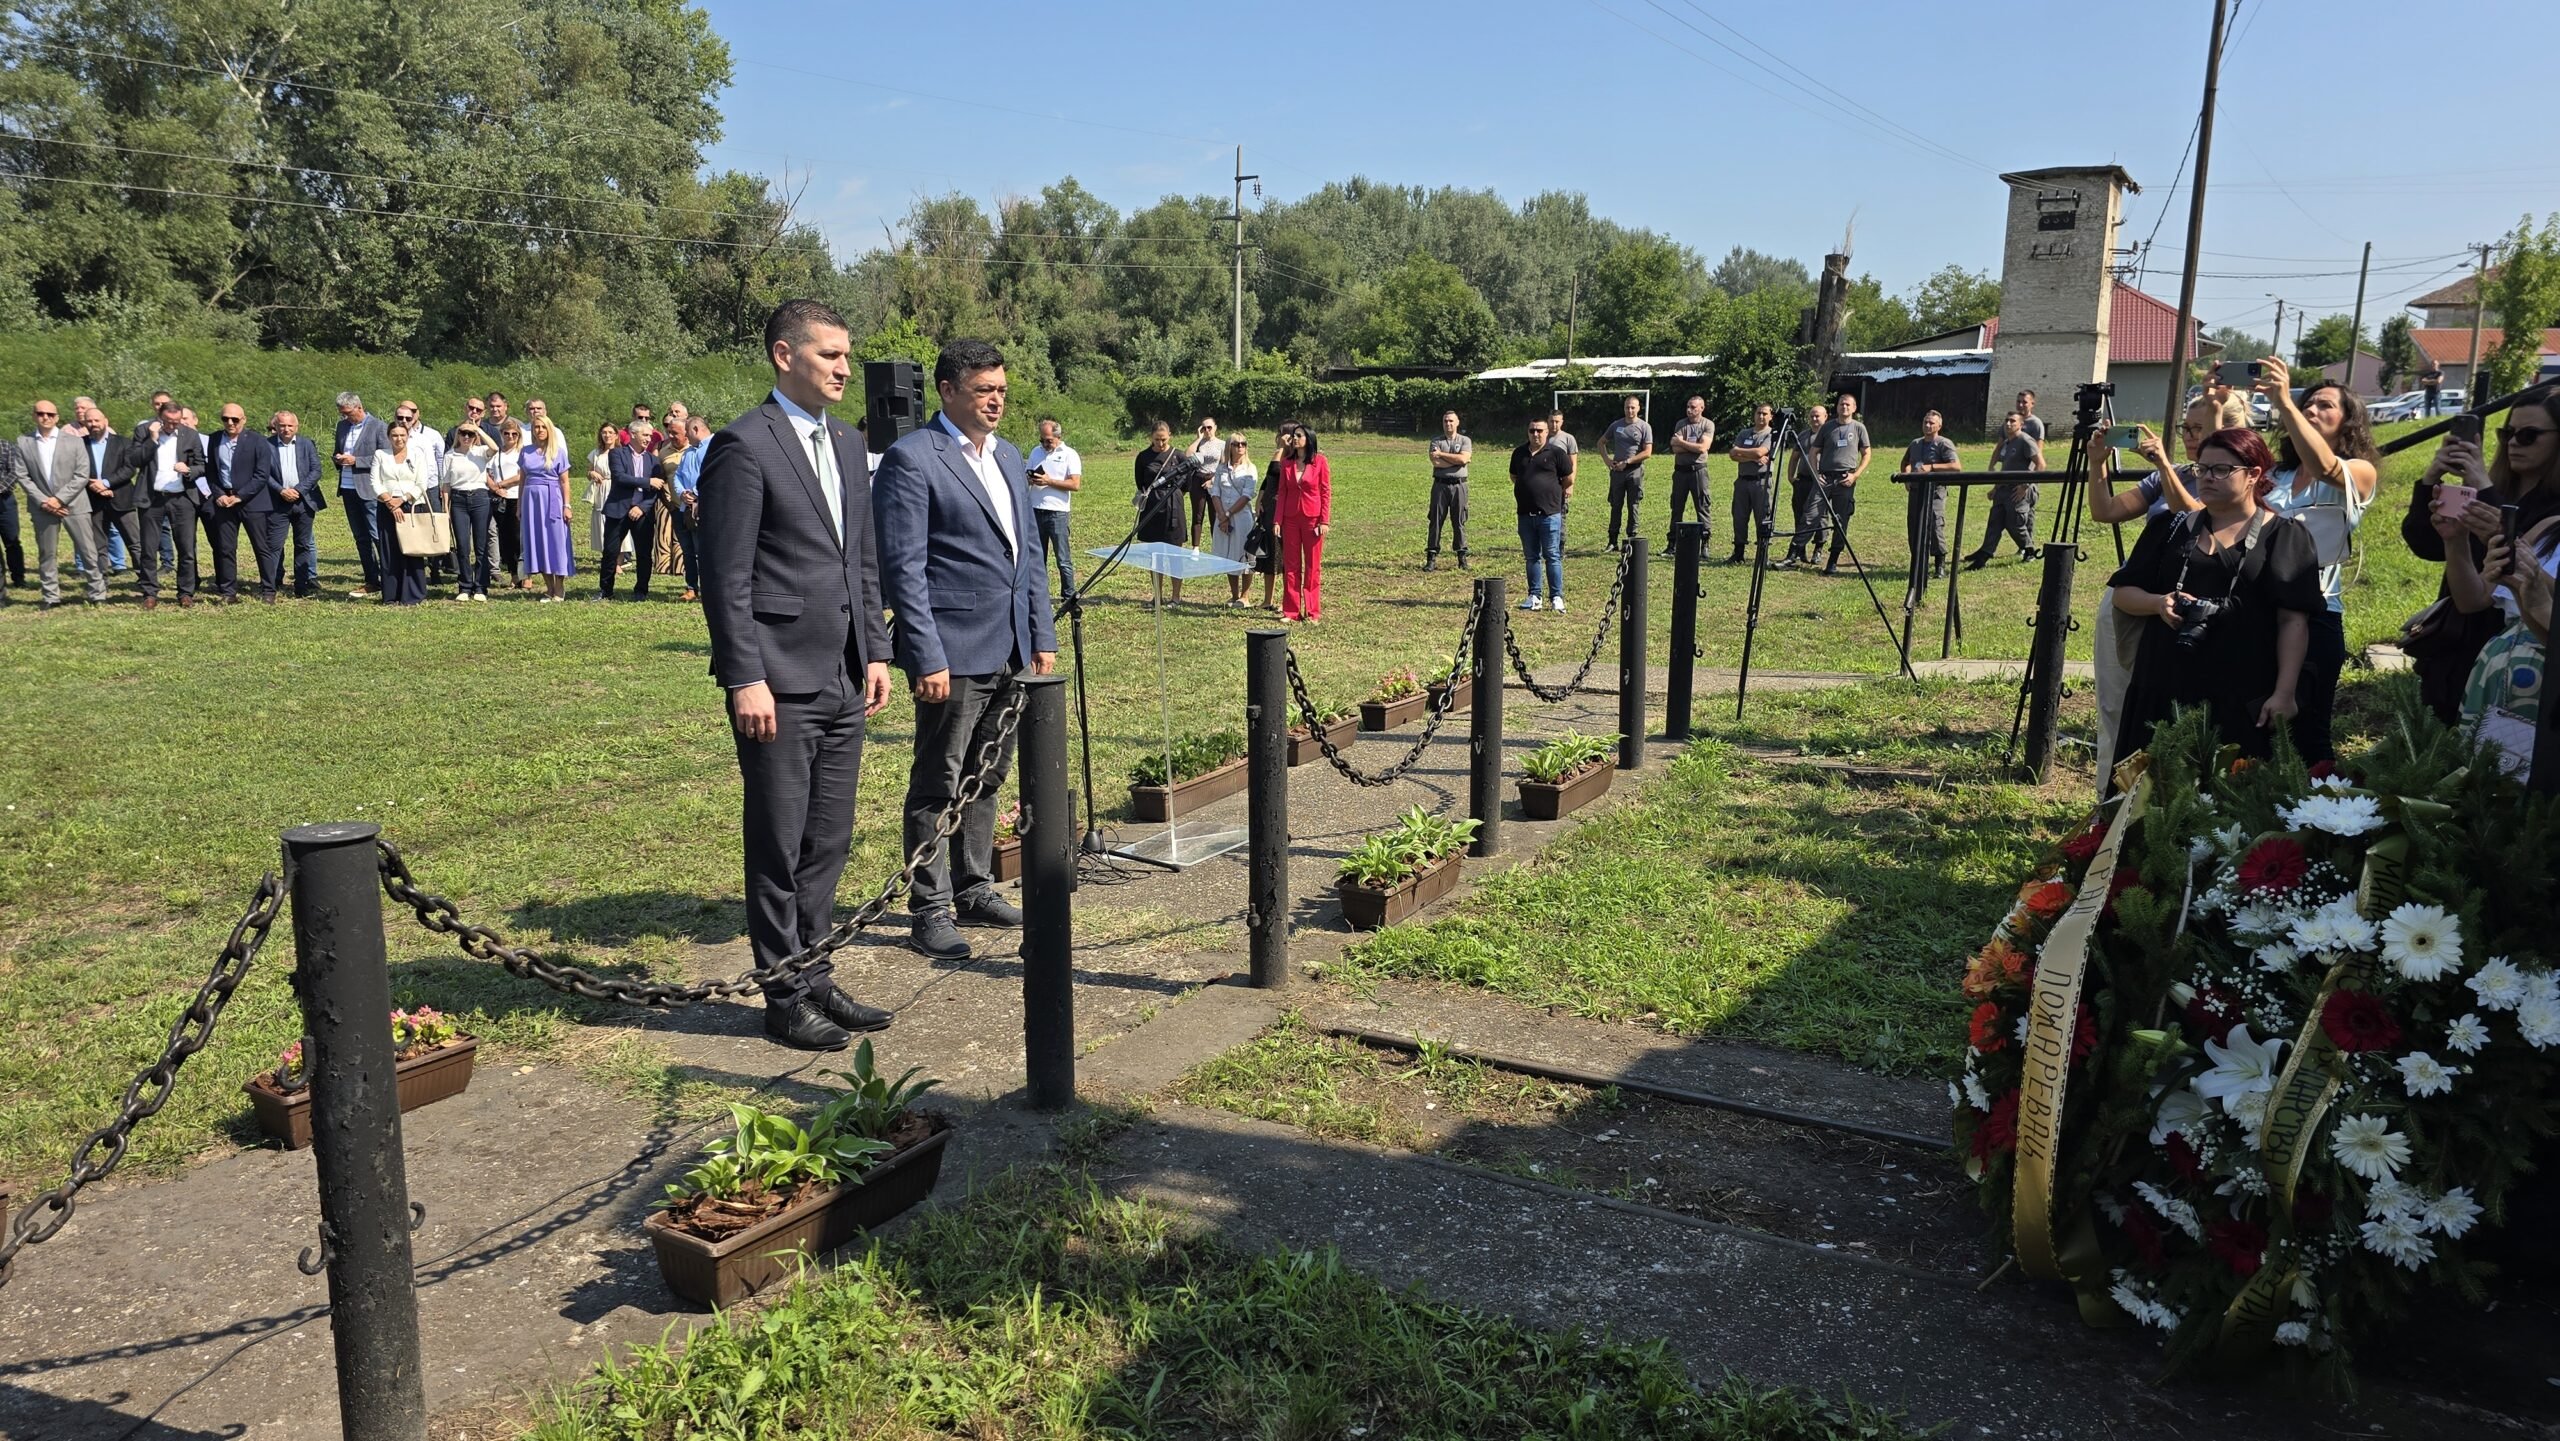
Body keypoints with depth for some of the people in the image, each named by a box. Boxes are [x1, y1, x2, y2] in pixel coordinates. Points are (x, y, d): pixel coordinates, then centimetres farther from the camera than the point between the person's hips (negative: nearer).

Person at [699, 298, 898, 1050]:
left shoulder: (848, 445, 14)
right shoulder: (744, 445, -9)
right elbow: (726, 575, -13)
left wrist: (875, 652, 12)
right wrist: (745, 678, -17)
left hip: (844, 679, 7)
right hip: (780, 681, -7)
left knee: (828, 842, 14)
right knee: (779, 846, 3)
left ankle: (816, 978, 27)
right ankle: (786, 997, 15)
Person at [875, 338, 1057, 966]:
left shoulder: (1008, 457, 16)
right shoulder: (911, 458, -9)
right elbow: (904, 568, -13)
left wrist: (1043, 637, 12)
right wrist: (927, 657, -18)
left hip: (1011, 652, 8)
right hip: (953, 653, -7)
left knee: (986, 778, 16)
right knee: (938, 785, 2)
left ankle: (974, 890, 29)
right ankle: (931, 911, 12)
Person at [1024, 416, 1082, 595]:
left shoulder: (1069, 454, -3)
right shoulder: (1036, 451, 14)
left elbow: (1075, 484, -11)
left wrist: (1049, 481, -16)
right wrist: (1028, 479, -5)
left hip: (1057, 512, -5)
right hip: (1035, 511, 5)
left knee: (1063, 559, -1)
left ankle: (1069, 596, 4)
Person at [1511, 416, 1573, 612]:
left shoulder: (1556, 453, -3)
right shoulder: (1519, 453, 11)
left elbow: (1569, 480, 4)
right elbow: (1514, 477, 25)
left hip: (1550, 513, -4)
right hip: (1525, 513, 5)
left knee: (1553, 556, -1)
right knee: (1532, 557, 10)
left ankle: (1556, 596, 3)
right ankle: (1535, 596, 16)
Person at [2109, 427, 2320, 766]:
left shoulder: (2284, 538, 4)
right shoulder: (2170, 529, 14)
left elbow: (2294, 621, -2)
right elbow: (2123, 593, 14)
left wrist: (2285, 693, -12)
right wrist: (2159, 603, -8)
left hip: (2243, 700, -3)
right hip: (2163, 692, 3)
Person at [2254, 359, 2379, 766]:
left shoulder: (2360, 472, 3)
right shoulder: (2277, 473, 16)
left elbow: (2324, 467, -19)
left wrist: (2284, 402, -28)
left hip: (2315, 614, -4)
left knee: (2306, 732, -1)